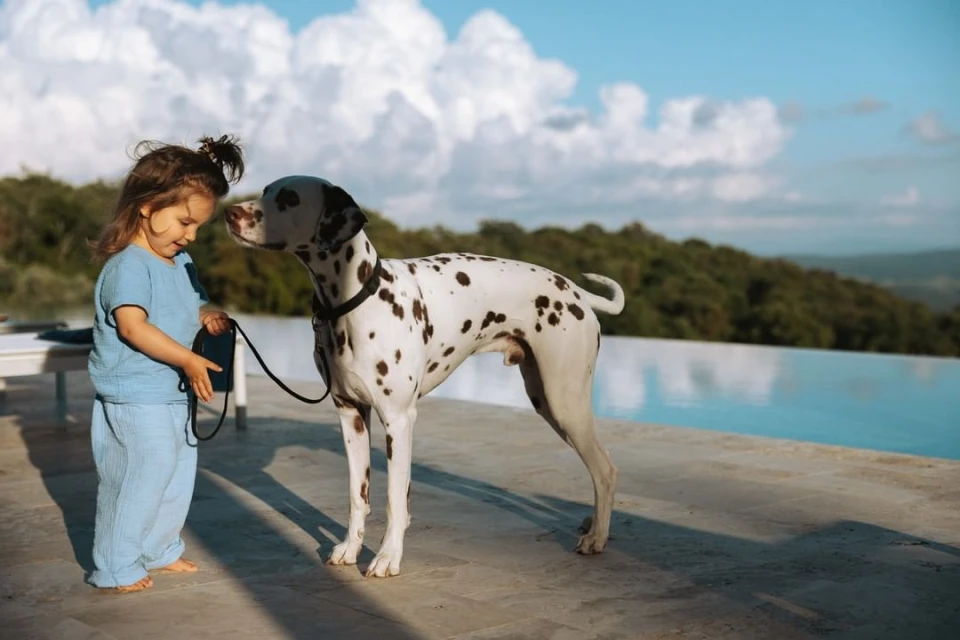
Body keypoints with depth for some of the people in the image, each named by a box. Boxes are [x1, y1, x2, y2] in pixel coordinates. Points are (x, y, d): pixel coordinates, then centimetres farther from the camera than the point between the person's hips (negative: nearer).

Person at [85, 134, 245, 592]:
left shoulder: (181, 262, 11)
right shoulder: (128, 265, -18)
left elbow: (191, 307, 24)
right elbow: (133, 326, -28)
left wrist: (211, 317, 0)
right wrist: (188, 360, -32)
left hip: (173, 396, 10)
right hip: (134, 400, -10)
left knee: (179, 475, 18)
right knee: (138, 481, -3)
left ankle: (160, 549, 36)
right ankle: (115, 568, 12)